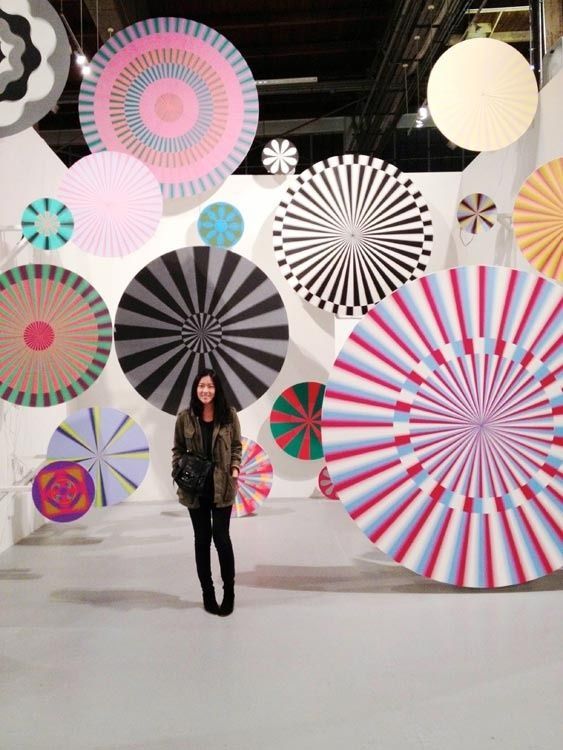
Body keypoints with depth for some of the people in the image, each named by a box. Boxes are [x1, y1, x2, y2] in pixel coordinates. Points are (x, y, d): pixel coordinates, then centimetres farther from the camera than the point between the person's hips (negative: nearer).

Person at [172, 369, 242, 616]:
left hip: (222, 486, -1)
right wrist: (178, 472, -9)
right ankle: (207, 592, 25)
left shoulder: (229, 415, -2)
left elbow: (236, 445, 6)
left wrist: (235, 467, -9)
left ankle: (229, 592, 17)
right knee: (202, 539, 11)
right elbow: (178, 449, 6)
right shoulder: (185, 417, -1)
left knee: (221, 536, -1)